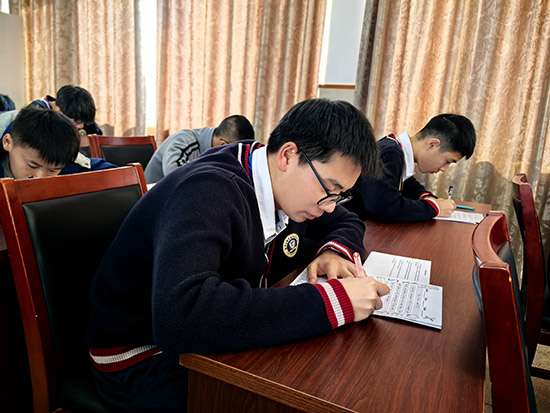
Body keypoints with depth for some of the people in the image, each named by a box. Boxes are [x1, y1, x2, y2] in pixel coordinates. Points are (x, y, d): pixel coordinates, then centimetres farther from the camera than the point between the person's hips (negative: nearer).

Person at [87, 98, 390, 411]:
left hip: (218, 340, 7)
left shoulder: (287, 186, -4)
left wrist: (335, 250, -10)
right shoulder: (209, 191, -28)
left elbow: (348, 222, 14)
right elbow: (179, 318, -43)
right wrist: (331, 300, -38)